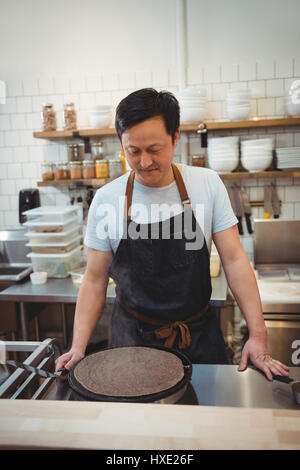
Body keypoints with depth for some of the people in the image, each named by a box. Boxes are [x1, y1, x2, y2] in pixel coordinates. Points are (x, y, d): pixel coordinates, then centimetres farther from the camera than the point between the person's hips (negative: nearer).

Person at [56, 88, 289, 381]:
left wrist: (258, 335, -12)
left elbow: (234, 260, -7)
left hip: (200, 337, 1)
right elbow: (95, 281, -4)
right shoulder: (106, 200, -10)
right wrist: (78, 347, -13)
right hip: (133, 339, 0)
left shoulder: (207, 184, -8)